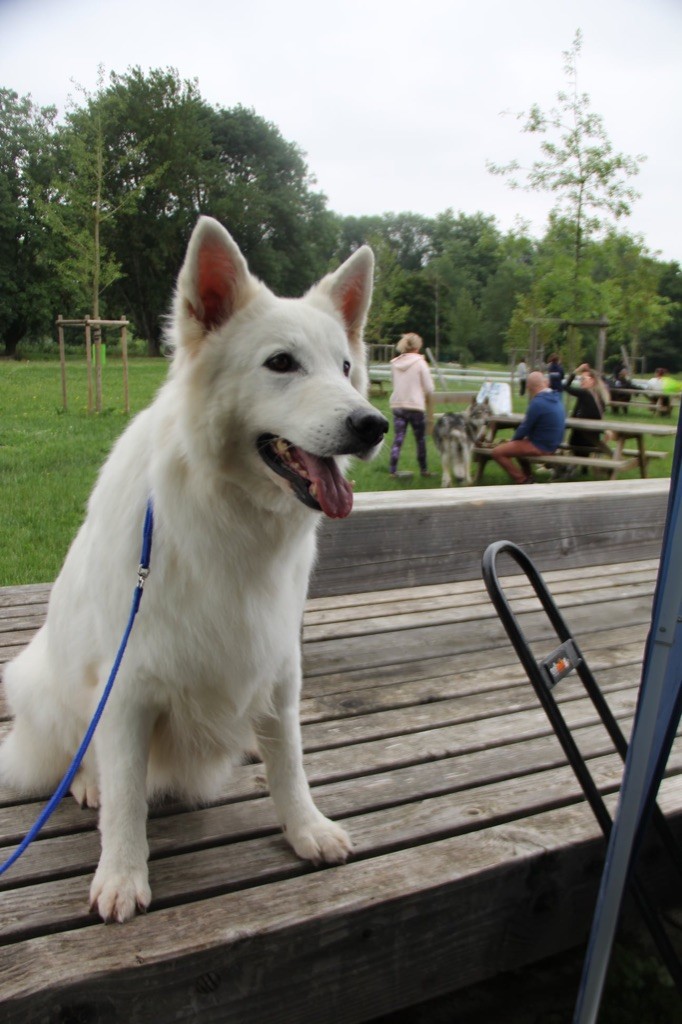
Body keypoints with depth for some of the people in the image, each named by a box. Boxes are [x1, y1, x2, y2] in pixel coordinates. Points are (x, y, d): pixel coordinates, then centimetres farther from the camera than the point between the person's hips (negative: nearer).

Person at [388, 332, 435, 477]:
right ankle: (424, 470, 21)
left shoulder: (395, 363, 5)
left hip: (397, 405, 4)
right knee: (421, 439, 11)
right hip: (415, 406, -4)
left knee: (398, 439, 4)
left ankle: (392, 470, -4)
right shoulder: (420, 362, -7)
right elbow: (429, 387, -6)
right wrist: (427, 398, 12)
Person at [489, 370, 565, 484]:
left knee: (496, 452, -11)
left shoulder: (538, 402, -23)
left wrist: (513, 440, 5)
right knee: (517, 444, 34)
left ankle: (523, 481, -7)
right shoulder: (555, 397, 6)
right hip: (551, 444, 9)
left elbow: (525, 427, -15)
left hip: (540, 446, -9)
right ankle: (527, 476, 27)